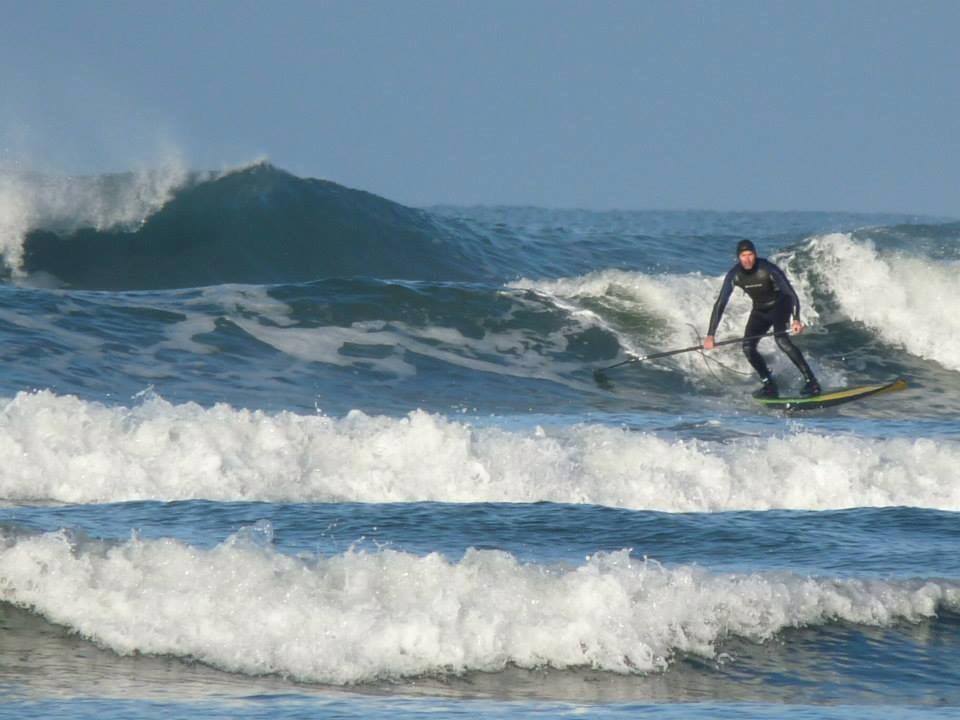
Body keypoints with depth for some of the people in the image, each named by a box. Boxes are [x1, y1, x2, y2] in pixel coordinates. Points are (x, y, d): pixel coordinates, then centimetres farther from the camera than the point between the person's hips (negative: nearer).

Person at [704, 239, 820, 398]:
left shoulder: (767, 269, -30)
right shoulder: (734, 275, -19)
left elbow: (791, 293, -32)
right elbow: (720, 304, -17)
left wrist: (796, 320, -46)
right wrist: (710, 335, -25)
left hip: (780, 304, -5)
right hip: (760, 310, 5)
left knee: (781, 339, -28)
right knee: (748, 348, -11)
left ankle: (810, 381, -26)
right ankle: (769, 385, 4)